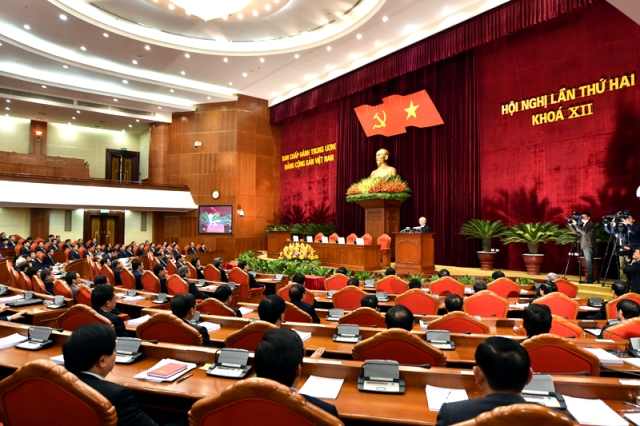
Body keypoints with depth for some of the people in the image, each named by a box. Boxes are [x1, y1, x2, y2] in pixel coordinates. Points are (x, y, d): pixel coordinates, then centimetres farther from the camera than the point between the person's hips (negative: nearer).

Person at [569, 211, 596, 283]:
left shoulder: (590, 224, -7)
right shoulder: (583, 225, 16)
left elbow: (584, 231, -22)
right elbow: (577, 232, 16)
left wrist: (576, 224, -22)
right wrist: (570, 225, 7)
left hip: (589, 246, -8)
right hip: (585, 246, 8)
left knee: (589, 262, -8)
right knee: (588, 263, 11)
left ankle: (590, 279, -7)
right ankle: (590, 278, 16)